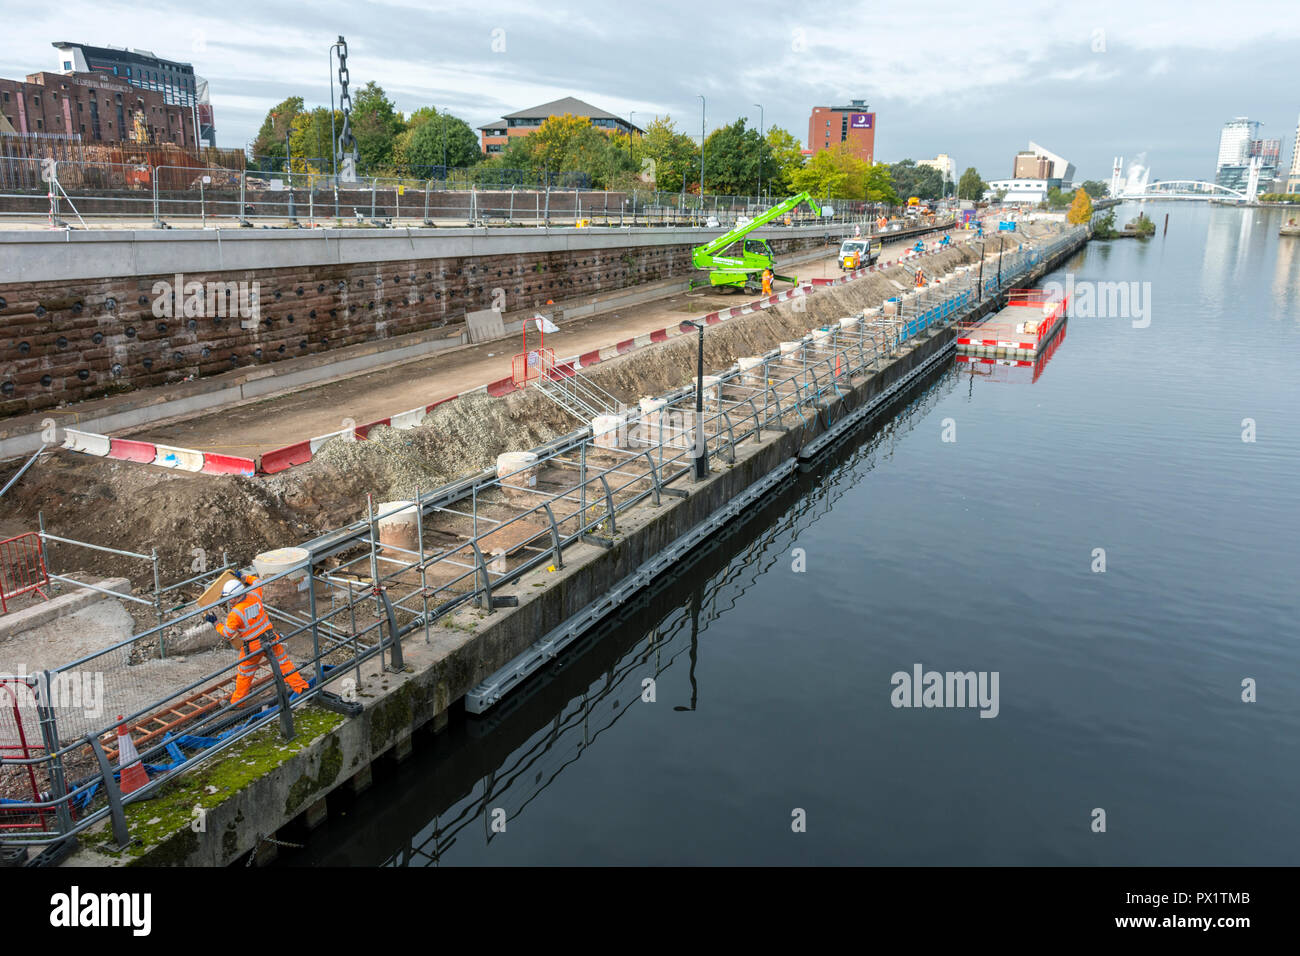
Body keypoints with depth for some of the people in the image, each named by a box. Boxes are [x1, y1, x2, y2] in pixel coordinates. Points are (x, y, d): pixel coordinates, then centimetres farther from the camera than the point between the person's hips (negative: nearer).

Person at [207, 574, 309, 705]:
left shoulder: (235, 613, -22)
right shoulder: (254, 597, -8)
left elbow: (227, 633, -10)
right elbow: (257, 583, 16)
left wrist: (215, 623, 1)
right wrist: (243, 578, 23)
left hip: (252, 647, -4)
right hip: (271, 639, 4)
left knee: (244, 674, 16)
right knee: (283, 662, 15)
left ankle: (237, 701, 31)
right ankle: (300, 687, 17)